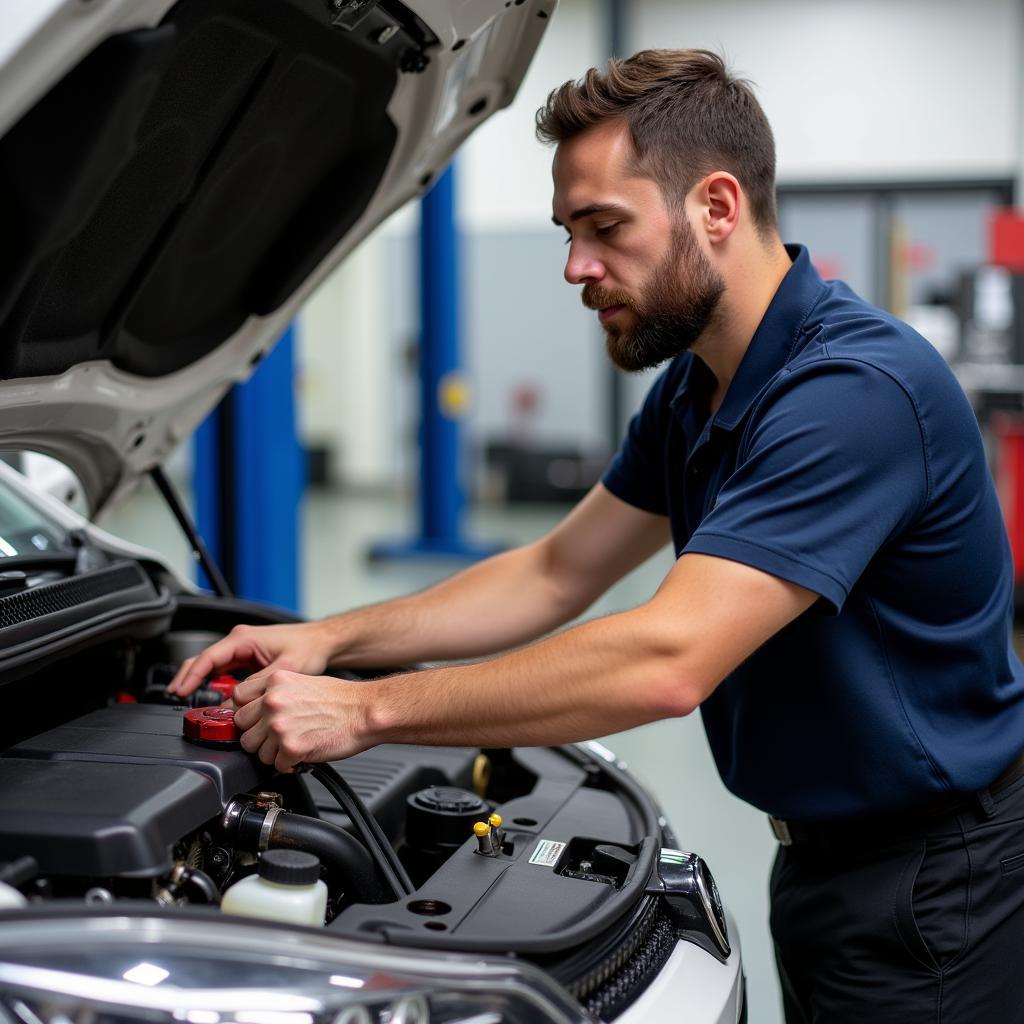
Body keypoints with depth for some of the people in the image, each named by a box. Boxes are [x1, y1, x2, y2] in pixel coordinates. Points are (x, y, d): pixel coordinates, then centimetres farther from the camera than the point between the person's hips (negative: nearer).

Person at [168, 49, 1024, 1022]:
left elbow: (666, 661, -34)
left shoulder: (856, 388, -28)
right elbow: (555, 575, 10)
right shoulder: (694, 389, 4)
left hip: (928, 889, -8)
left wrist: (368, 710, -29)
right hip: (823, 858, 8)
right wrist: (330, 639, -1)